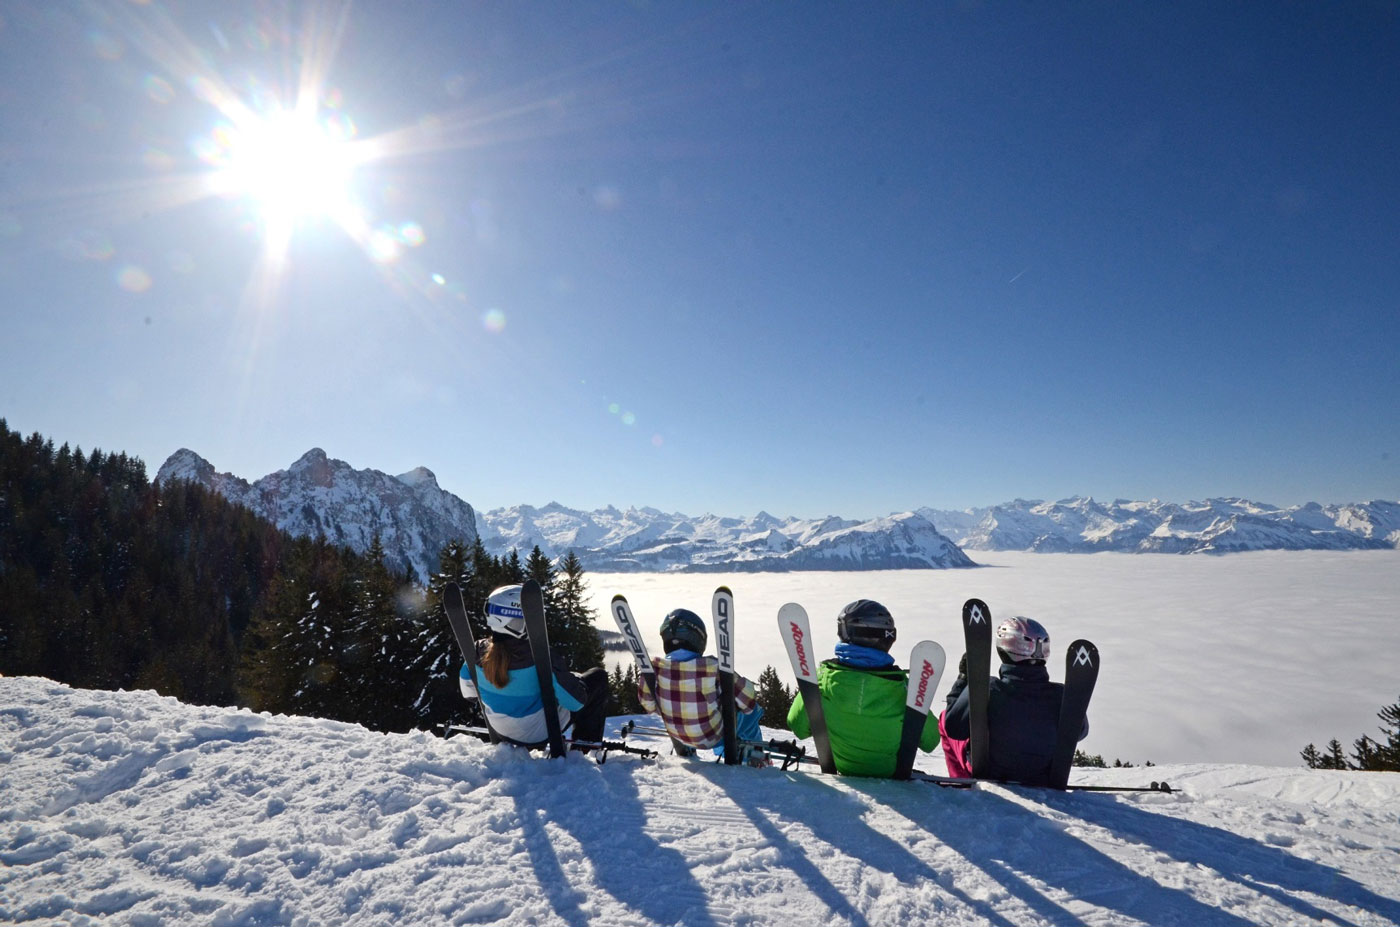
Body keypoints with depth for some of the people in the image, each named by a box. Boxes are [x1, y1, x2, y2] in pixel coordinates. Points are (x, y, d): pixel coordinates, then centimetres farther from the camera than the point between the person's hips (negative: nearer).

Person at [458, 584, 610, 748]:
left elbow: (468, 692, 0)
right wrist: (576, 679, -5)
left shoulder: (478, 652, -20)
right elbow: (576, 701, -26)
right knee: (598, 675, 10)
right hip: (542, 733, -6)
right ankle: (587, 743, 18)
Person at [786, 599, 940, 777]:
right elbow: (930, 742, -8)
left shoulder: (823, 676, -19)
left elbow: (798, 727, -7)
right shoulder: (900, 686, -21)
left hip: (838, 771, 1)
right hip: (888, 774, -1)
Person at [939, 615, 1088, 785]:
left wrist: (963, 679, -11)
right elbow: (1080, 732, 0)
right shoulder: (1060, 695, -20)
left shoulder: (986, 689, -29)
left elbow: (954, 728, -17)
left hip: (986, 775, -3)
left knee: (944, 718, 16)